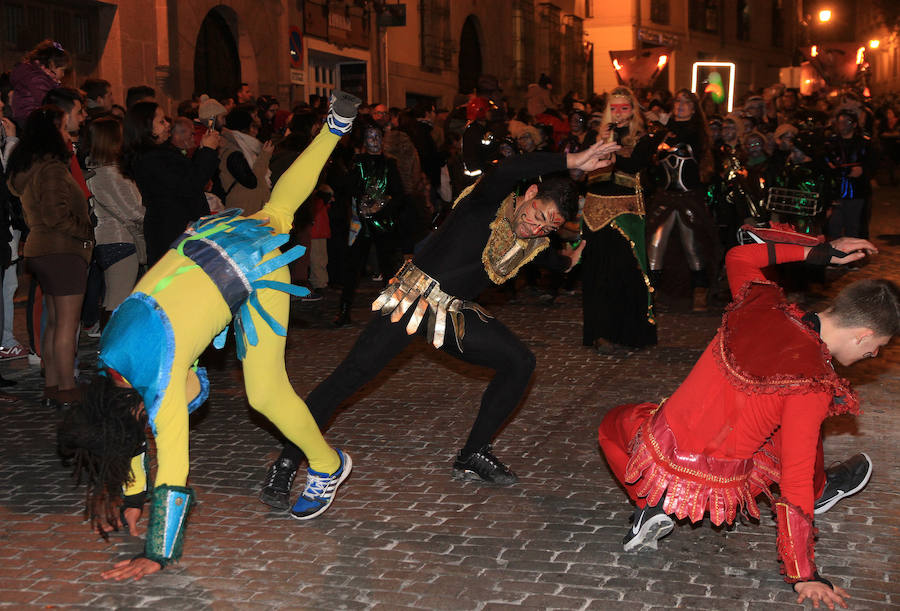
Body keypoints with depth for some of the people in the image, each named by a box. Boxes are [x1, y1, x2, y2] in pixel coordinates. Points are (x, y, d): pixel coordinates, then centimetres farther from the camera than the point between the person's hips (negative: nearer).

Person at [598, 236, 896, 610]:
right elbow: (794, 482, -18)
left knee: (613, 424, 37)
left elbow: (737, 257, 21)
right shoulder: (813, 384, -18)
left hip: (656, 452, 4)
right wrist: (803, 576, -11)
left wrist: (817, 253, 17)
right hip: (716, 490, -4)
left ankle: (651, 506, 18)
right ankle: (820, 492, 35)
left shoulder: (762, 307, -3)